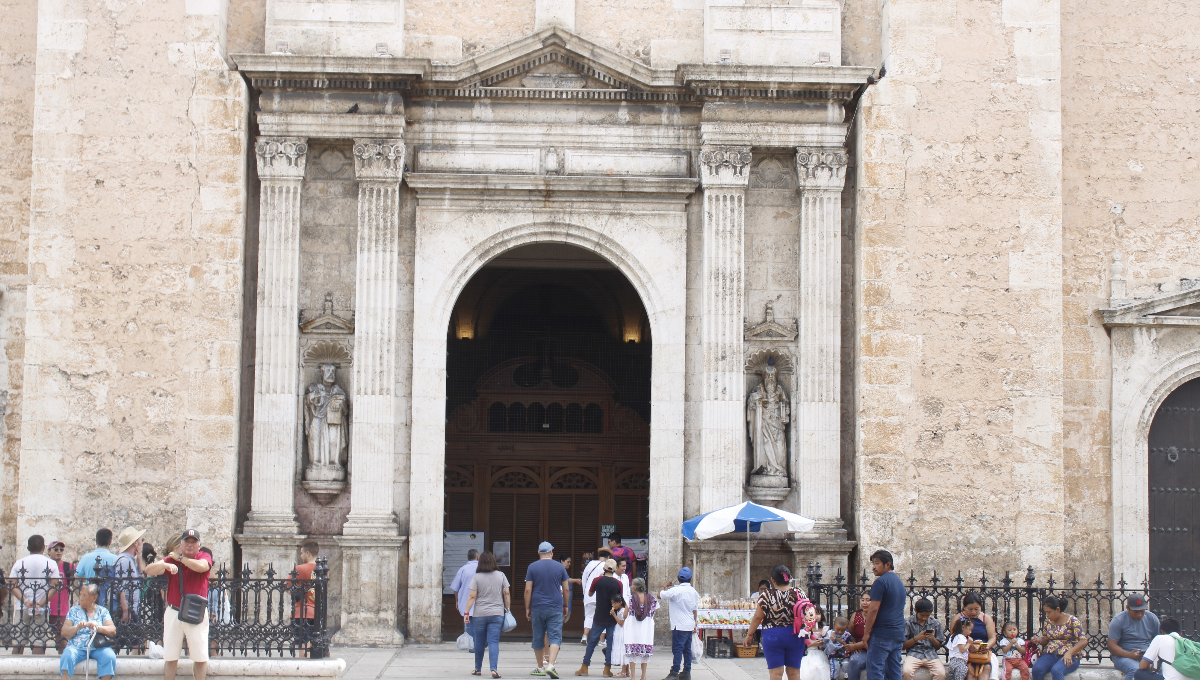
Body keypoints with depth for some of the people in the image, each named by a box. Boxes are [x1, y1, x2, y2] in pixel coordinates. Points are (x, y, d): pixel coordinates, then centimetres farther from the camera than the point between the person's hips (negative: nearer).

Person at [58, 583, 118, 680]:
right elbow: (64, 633, 5)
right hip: (77, 647, 0)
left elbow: (113, 631, -1)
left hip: (98, 648, 0)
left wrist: (98, 627, -19)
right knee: (67, 656, -32)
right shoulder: (74, 611, 15)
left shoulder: (102, 611, 12)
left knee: (110, 657, -31)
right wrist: (77, 628, -15)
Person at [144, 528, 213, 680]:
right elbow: (148, 570, -8)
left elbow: (201, 566, -24)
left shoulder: (204, 558, 1)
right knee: (170, 656, 6)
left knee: (201, 657, -1)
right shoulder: (172, 559, 6)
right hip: (174, 613, 2)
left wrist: (180, 558, -10)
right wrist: (166, 565, -29)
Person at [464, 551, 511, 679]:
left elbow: (472, 596, -7)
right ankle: (494, 668, -18)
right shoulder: (501, 576, 2)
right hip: (497, 614, 1)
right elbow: (507, 594, 3)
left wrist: (466, 613, -4)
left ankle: (478, 668, 23)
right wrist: (508, 609, 12)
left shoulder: (476, 577, -3)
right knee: (494, 642, -3)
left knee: (479, 642, 11)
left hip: (479, 614, -1)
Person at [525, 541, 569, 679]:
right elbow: (565, 589, 6)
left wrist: (527, 608, 4)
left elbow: (528, 590, -3)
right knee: (555, 637, -4)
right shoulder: (559, 567, 2)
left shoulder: (532, 567, 0)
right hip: (555, 608, 0)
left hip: (537, 608, 1)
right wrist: (565, 606, 17)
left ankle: (540, 668, 20)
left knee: (538, 638, 12)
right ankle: (551, 665, -22)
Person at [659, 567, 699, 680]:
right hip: (689, 625, 7)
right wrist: (695, 625, 23)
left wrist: (665, 586, 6)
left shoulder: (676, 590, -15)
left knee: (677, 649, -7)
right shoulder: (693, 591, 7)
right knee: (687, 649, 11)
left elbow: (660, 595, -12)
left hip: (679, 625, -7)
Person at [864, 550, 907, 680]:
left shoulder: (881, 582, -10)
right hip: (898, 634, 9)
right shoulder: (899, 582, 18)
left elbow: (874, 609, -15)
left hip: (882, 634, -9)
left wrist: (867, 632, -9)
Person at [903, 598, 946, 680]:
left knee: (941, 673, -29)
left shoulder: (935, 623, 10)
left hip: (931, 655, 2)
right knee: (907, 671, -34)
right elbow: (904, 646, 4)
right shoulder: (908, 622, 3)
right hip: (914, 654, -2)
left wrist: (932, 638, -7)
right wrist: (916, 638, -11)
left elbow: (938, 646, 15)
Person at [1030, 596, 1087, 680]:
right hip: (1050, 654, 5)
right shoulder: (1047, 621, 11)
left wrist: (1069, 653, -23)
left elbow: (1084, 641, -10)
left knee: (1056, 670, -37)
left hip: (1069, 656, -5)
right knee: (1036, 669, -28)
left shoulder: (1072, 621, -5)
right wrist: (1039, 640, -2)